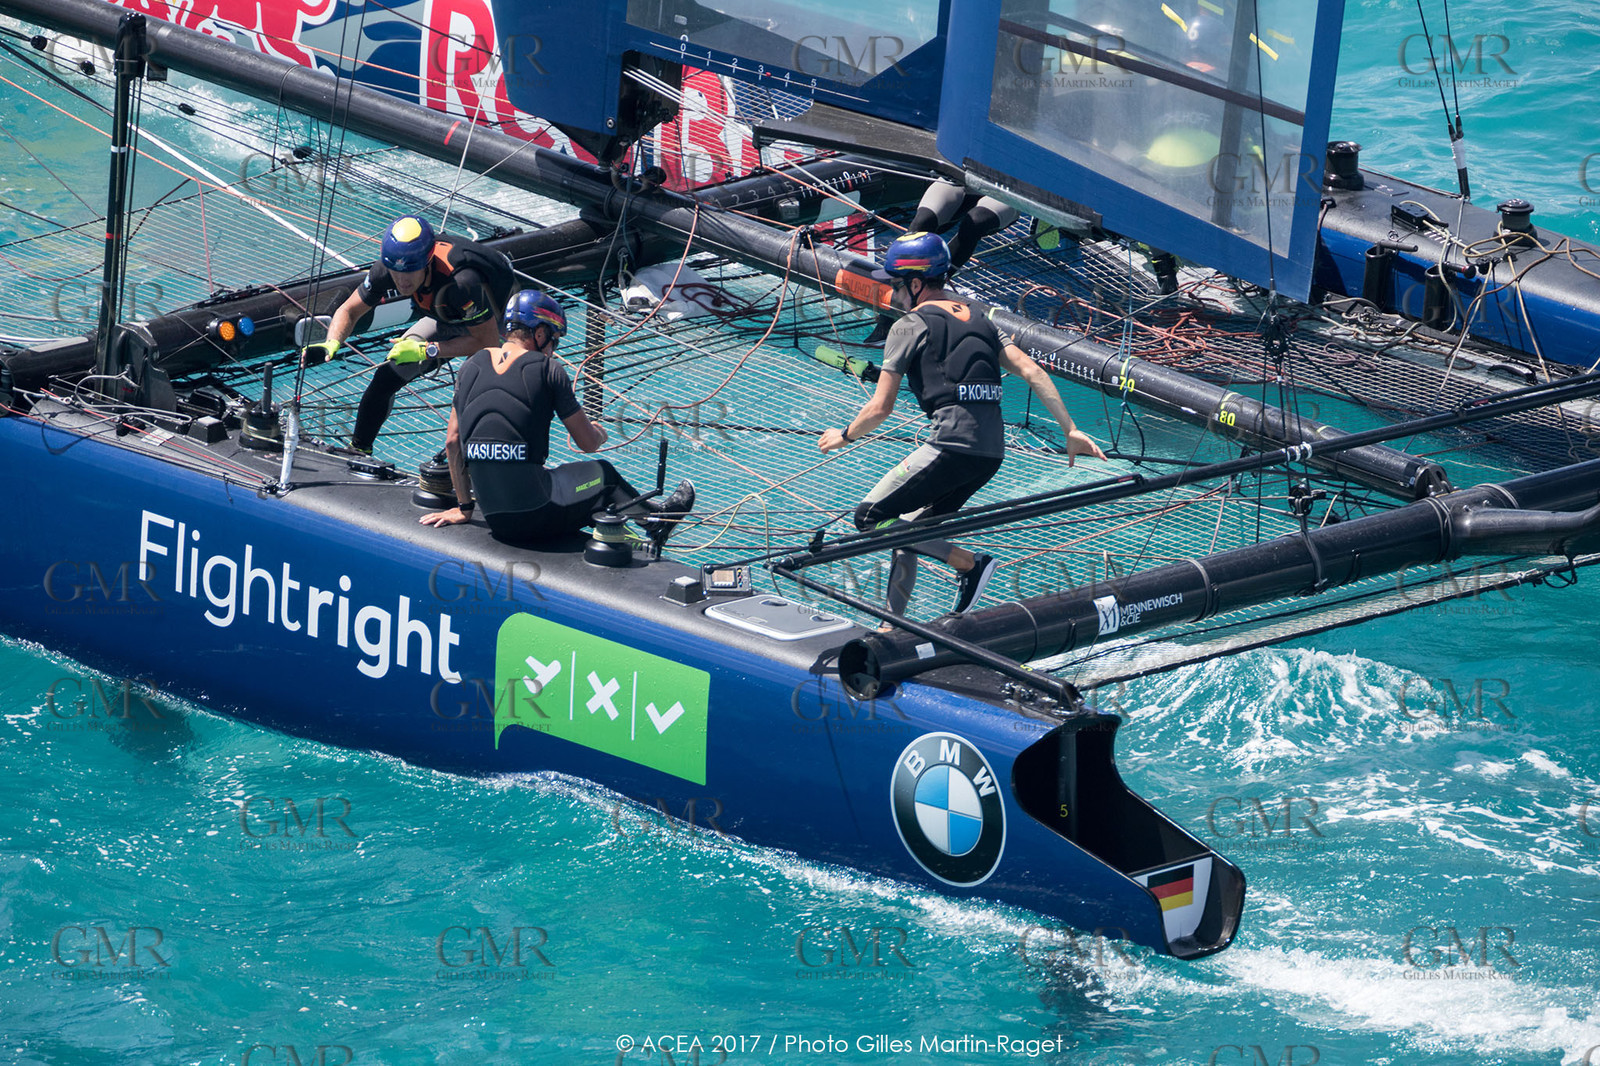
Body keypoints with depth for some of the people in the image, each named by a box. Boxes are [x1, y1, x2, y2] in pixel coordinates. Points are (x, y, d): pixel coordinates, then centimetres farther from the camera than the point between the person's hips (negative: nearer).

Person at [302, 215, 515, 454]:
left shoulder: (461, 282, -45)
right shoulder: (386, 269, -28)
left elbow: (488, 340, -36)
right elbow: (349, 311, -12)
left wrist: (427, 351, -38)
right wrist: (331, 344, -33)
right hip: (446, 321, 5)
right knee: (387, 377, -2)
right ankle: (358, 449, 17)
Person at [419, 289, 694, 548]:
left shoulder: (473, 366, 10)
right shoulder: (547, 370, -5)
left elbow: (452, 442, 14)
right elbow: (588, 443, 2)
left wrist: (464, 507, 22)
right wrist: (600, 433, 27)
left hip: (496, 521, 5)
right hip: (535, 517, -5)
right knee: (604, 474, 24)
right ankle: (655, 516, 43)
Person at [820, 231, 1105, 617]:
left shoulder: (910, 326, 1)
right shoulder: (976, 319, 21)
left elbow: (880, 408, 1)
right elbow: (1032, 372, 12)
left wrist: (843, 436, 19)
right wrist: (1070, 431, 11)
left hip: (954, 446, -8)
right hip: (992, 451, 8)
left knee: (870, 518, -1)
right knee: (909, 530, 20)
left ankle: (968, 563, -9)